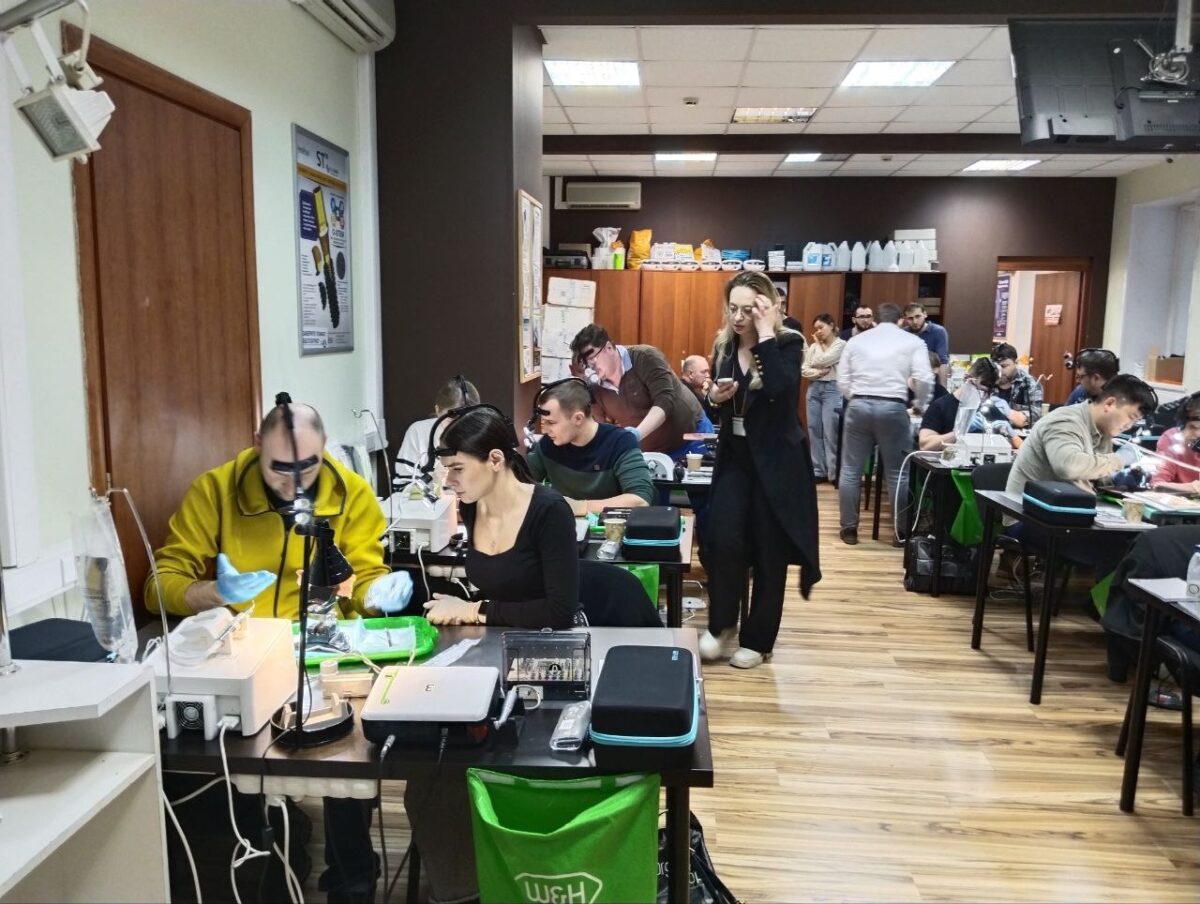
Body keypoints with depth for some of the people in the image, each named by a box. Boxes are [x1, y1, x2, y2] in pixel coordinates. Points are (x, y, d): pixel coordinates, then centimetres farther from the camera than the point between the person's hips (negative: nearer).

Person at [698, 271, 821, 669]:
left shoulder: (788, 343, -10)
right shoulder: (724, 345, 5)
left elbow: (779, 390, -31)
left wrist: (766, 333, -25)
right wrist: (715, 396, -7)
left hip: (776, 462, -4)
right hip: (734, 458, 4)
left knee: (770, 553, 3)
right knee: (724, 540, -10)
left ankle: (757, 640, 18)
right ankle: (719, 624, 12)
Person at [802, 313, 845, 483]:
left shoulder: (841, 344, -1)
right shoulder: (813, 346, 13)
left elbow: (823, 360, -13)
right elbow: (803, 370, 7)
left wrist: (819, 345, 5)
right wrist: (817, 372, -11)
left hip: (832, 389, -5)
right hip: (814, 389, 5)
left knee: (830, 432, -7)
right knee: (814, 430, 5)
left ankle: (834, 471, -1)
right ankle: (818, 470, 11)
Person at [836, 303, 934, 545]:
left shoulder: (856, 340, 15)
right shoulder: (913, 341, 9)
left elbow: (842, 381, 10)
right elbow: (924, 379, -2)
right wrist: (920, 405, 15)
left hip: (858, 406, 1)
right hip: (893, 408, -1)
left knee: (850, 470, 9)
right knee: (897, 472, 8)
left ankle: (849, 528, 14)